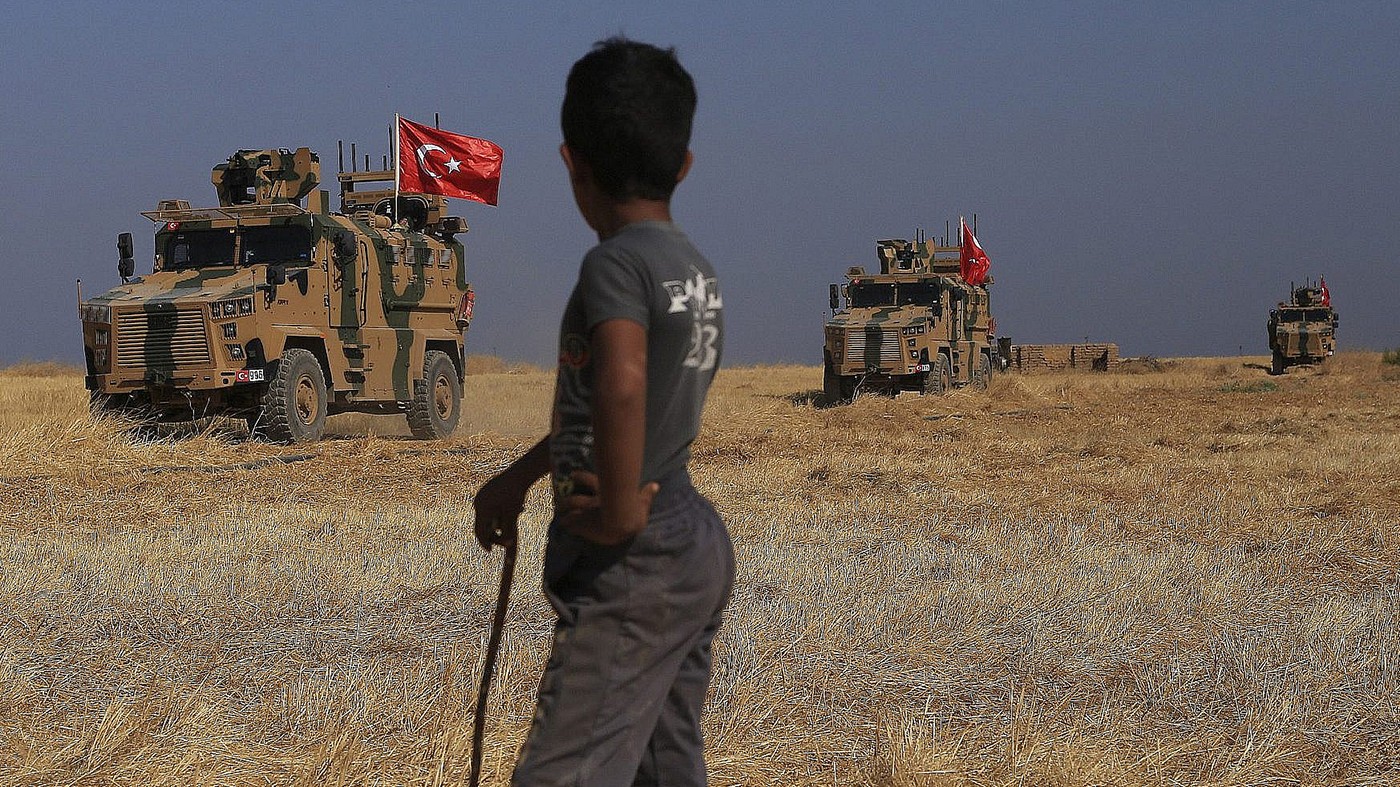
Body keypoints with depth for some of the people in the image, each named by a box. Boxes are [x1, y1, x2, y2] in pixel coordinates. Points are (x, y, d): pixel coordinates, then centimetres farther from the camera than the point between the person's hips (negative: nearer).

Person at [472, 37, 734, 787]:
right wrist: (516, 478, 35)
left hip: (634, 567, -9)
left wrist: (617, 515, -23)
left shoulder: (616, 262, -15)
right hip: (696, 550, 9)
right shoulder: (696, 270, 12)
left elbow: (621, 386, -36)